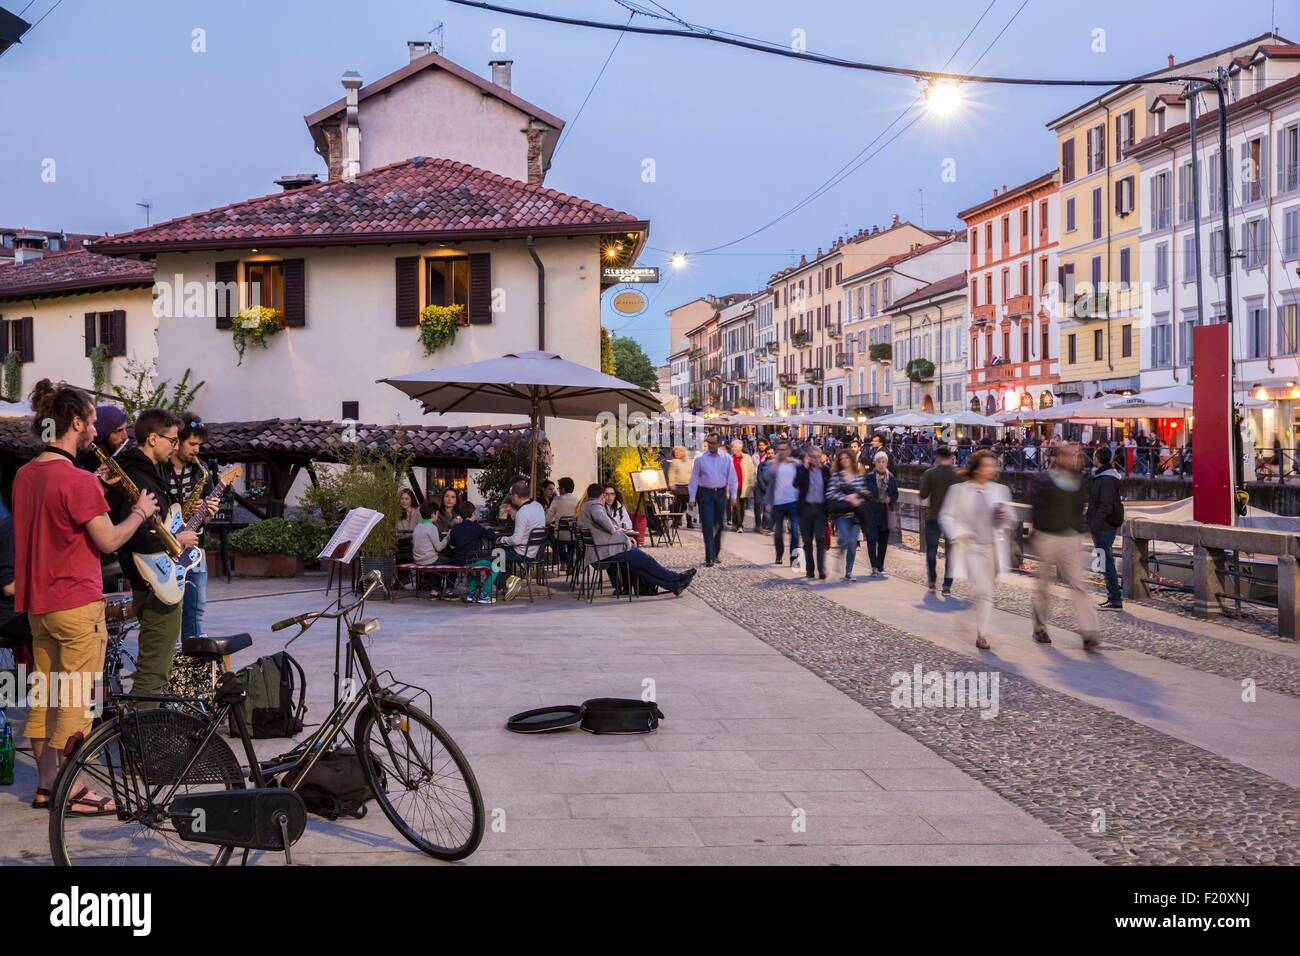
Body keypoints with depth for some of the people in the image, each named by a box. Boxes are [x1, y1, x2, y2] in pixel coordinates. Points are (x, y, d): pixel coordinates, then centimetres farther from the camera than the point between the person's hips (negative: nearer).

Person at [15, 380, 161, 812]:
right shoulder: (79, 480, -18)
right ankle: (72, 790, 5)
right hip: (77, 604, -8)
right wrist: (140, 512, 1)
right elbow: (108, 540, -15)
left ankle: (46, 785, 20)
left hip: (38, 604, 8)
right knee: (76, 699, -1)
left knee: (44, 694, 13)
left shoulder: (25, 475, 7)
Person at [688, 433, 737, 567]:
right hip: (705, 493, -2)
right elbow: (694, 479, 1)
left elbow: (732, 478, 6)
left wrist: (733, 495, 0)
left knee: (719, 525, 11)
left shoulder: (726, 459, 3)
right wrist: (692, 498, -3)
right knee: (707, 526, -8)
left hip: (721, 493, 2)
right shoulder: (700, 459, -2)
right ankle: (709, 557, -11)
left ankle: (716, 553, 26)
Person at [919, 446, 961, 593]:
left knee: (931, 550, 16)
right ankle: (947, 585, 4)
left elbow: (923, 495, -9)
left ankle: (932, 581, 20)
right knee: (950, 552, 7)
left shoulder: (930, 473, -9)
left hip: (934, 516, -1)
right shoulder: (959, 475, -4)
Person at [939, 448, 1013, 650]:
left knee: (985, 590, 12)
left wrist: (1005, 516, -9)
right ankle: (981, 634, -1)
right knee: (984, 591, -12)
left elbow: (1008, 516, 14)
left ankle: (982, 633, 23)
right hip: (971, 547, -4)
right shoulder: (960, 490, -4)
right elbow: (947, 516, 1)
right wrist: (959, 534, -14)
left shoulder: (1000, 490, 5)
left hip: (994, 547, 4)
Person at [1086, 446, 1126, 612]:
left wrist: (1094, 526, -22)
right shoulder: (1101, 476, 14)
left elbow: (1105, 507, -23)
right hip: (1105, 527, 10)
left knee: (1107, 562, -8)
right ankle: (1112, 597, 20)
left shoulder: (1107, 480, -18)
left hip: (1104, 528, -10)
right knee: (1106, 562, 14)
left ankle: (1116, 600, -7)